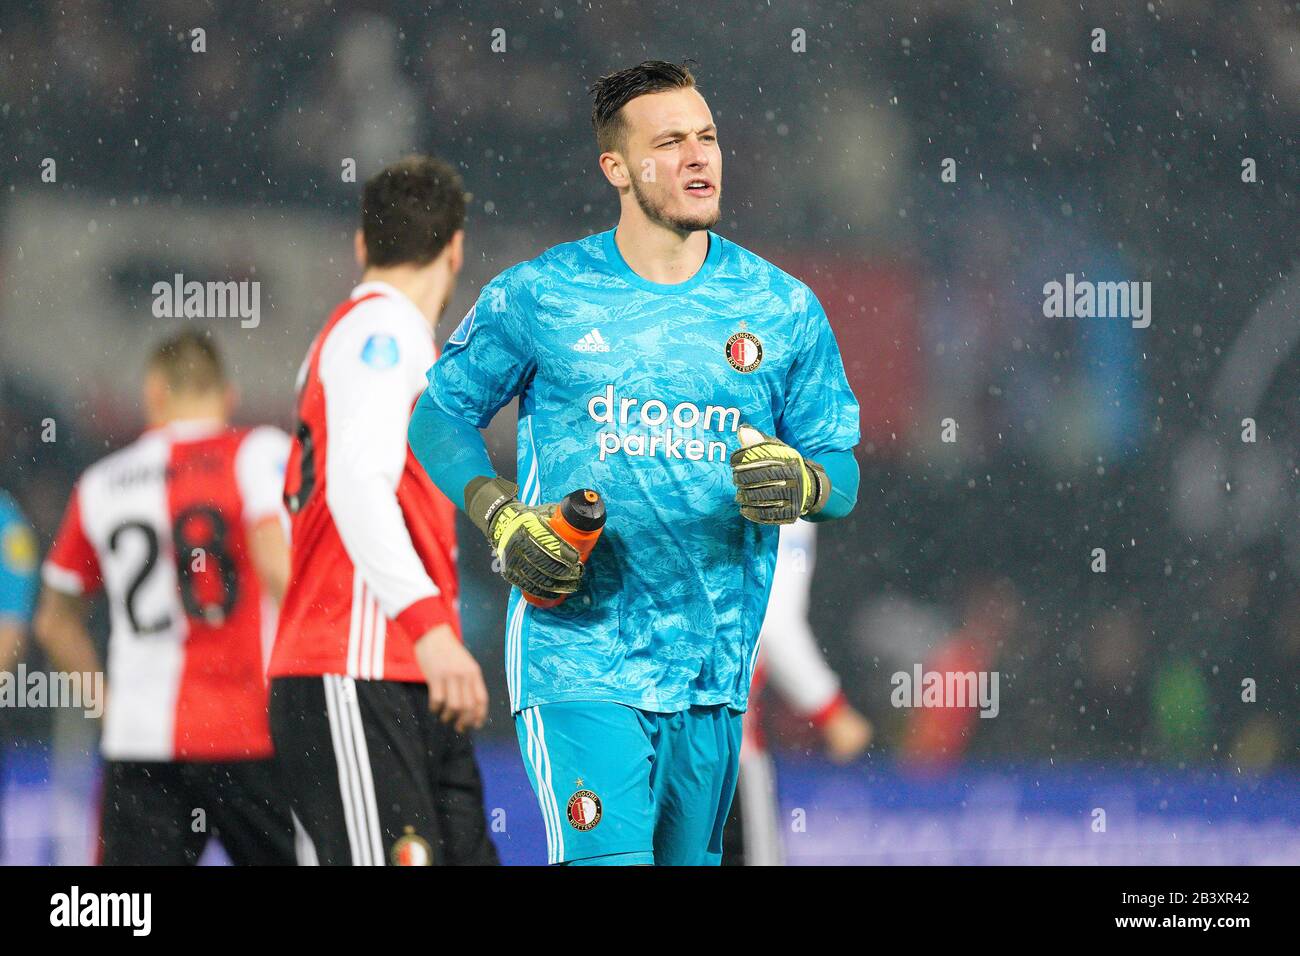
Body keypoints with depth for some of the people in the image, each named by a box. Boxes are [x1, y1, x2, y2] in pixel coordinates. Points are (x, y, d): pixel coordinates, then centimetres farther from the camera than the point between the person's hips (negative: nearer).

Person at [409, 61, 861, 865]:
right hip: (578, 661, -3)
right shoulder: (538, 297, 0)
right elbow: (442, 415, 9)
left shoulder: (782, 310, 6)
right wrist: (503, 520, -8)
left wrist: (801, 486, -14)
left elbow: (841, 473, 10)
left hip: (713, 673, 4)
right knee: (610, 859, -19)